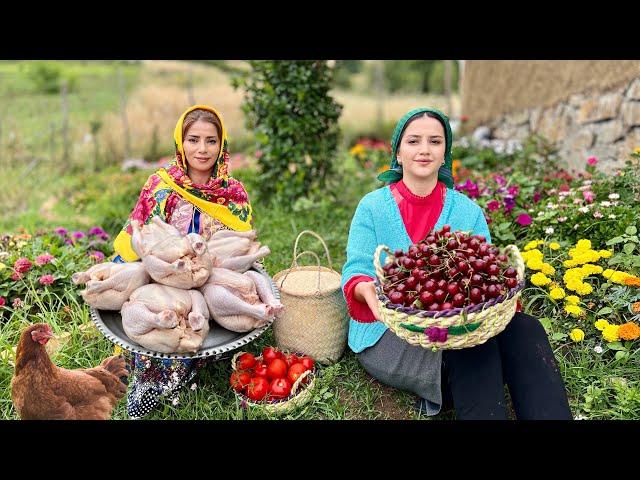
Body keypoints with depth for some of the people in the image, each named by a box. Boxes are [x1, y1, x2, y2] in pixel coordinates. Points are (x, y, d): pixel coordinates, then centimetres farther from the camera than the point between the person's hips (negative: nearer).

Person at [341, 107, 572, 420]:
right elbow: (355, 271, -6)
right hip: (388, 333, -3)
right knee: (472, 347, -31)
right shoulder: (373, 207, 1)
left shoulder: (468, 211, 7)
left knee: (525, 329, -25)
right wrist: (366, 289, -31)